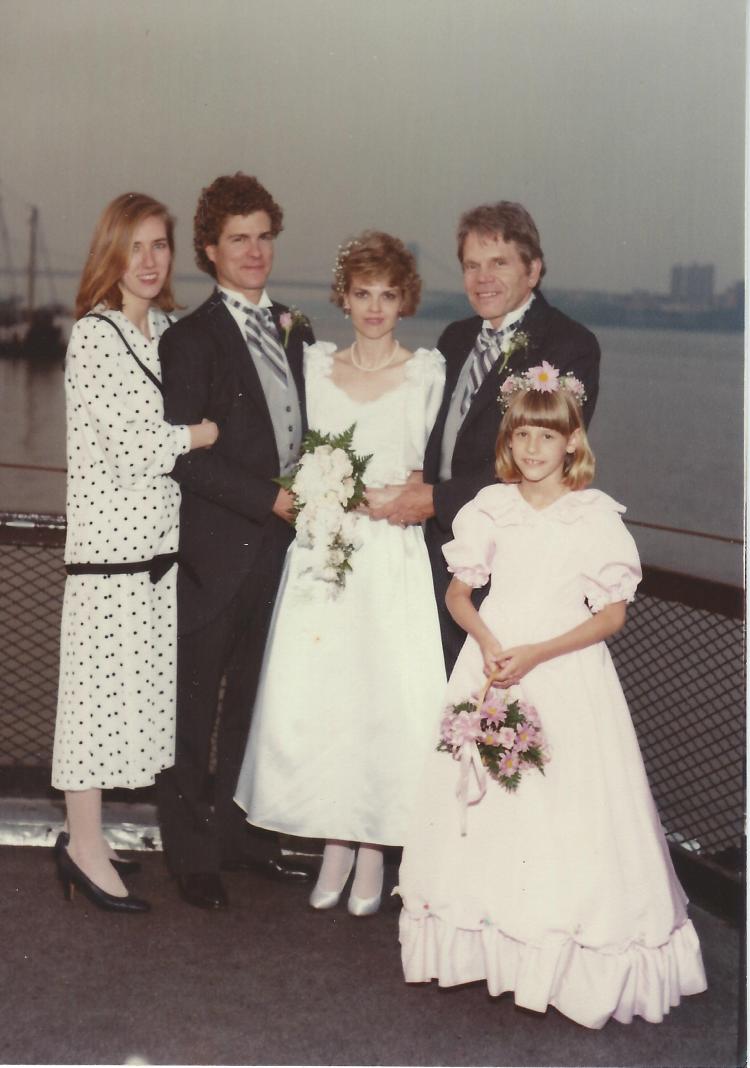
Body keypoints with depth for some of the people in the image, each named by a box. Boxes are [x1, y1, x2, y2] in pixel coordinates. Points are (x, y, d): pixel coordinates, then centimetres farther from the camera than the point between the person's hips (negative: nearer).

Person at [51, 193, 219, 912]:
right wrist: (206, 433, -4)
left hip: (159, 538, 8)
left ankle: (82, 837, 23)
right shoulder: (95, 334, -10)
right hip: (110, 536, -8)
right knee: (100, 685, -1)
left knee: (135, 686, 11)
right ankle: (87, 847, 11)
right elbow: (127, 440, -16)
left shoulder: (166, 328, 14)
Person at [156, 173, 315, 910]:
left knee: (253, 697, 16)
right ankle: (191, 854, 16)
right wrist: (270, 499, -17)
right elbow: (184, 457, -15)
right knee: (192, 703, 3)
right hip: (215, 551, -6)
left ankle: (235, 830, 31)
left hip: (277, 545, 7)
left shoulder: (294, 332, 12)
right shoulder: (190, 340, -9)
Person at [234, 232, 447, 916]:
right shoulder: (314, 364, 11)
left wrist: (413, 493, -11)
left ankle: (373, 852, 10)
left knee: (387, 696, -5)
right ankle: (334, 843, 14)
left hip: (394, 556, -2)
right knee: (313, 694, -2)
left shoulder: (428, 372, 4)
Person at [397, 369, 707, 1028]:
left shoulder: (597, 515, -5)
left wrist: (536, 653, -15)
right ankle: (489, 941, 17)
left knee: (567, 807, -6)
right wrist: (486, 642, -8)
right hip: (492, 665, 3)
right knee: (484, 798, 4)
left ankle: (577, 963, 5)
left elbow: (613, 615, -6)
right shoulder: (491, 507, 4)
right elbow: (459, 594, 12)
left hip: (567, 672, -3)